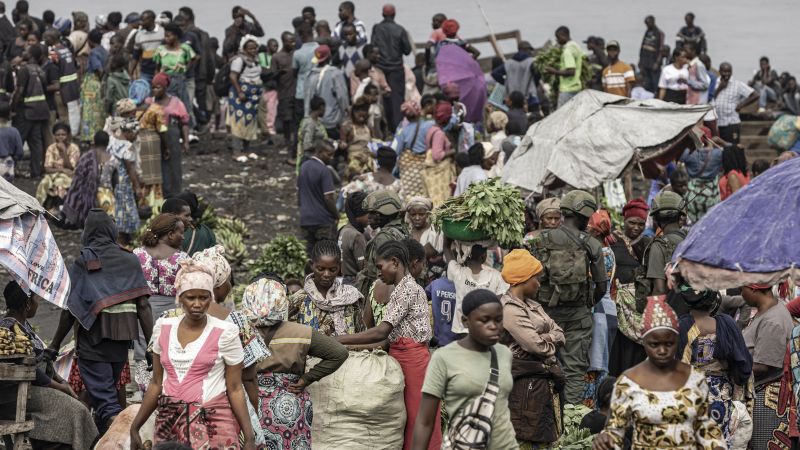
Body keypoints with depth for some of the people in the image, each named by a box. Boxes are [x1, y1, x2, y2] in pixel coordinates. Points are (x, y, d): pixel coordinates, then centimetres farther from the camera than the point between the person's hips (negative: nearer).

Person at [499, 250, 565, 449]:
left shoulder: (532, 305, 14)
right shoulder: (509, 309, -17)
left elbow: (559, 334, 10)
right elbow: (537, 346, -21)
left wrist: (545, 339, -11)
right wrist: (551, 342, 0)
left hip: (545, 379, 10)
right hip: (526, 383, -10)